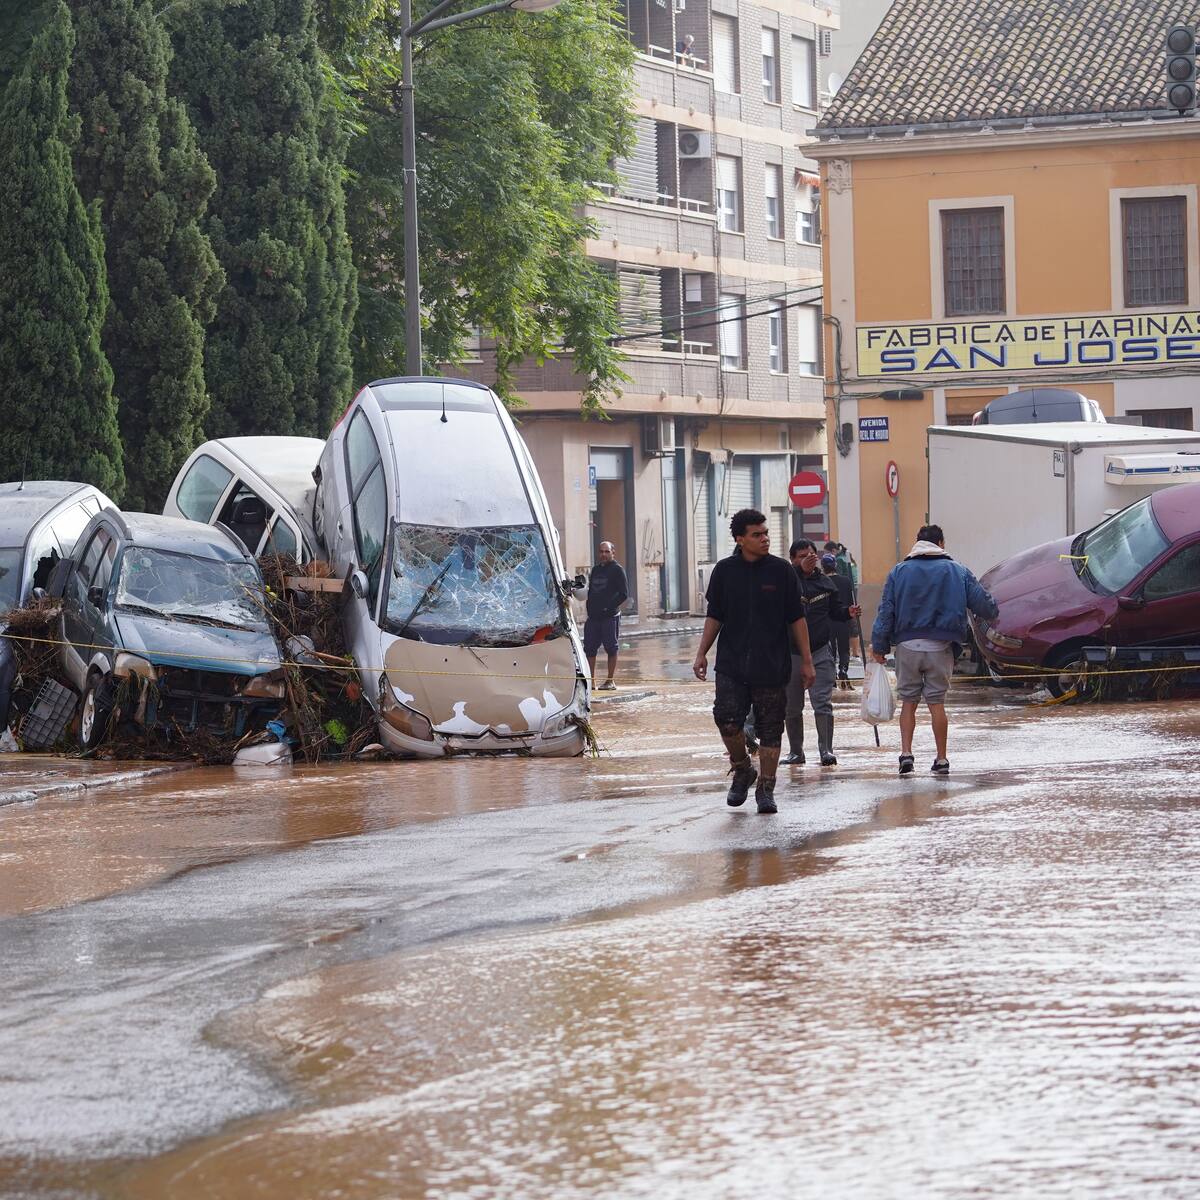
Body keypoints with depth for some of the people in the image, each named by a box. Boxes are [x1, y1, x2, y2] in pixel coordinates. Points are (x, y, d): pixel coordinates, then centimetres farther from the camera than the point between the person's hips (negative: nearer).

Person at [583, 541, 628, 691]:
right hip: (593, 616, 7)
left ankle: (611, 681, 4)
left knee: (611, 648, -1)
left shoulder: (617, 570, -3)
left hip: (610, 616, -7)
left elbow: (624, 594, -9)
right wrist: (590, 608, 7)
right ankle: (591, 680, 10)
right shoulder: (595, 570, 17)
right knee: (589, 648, 4)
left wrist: (609, 607, -15)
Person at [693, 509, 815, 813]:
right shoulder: (724, 571, 4)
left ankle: (766, 789, 12)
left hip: (772, 667, -1)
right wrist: (701, 654, 3)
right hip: (731, 665, 1)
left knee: (770, 729, 1)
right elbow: (714, 617, 12)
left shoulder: (781, 571, 0)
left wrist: (806, 662, 2)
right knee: (727, 719, -13)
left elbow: (797, 619, 4)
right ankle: (742, 770, 12)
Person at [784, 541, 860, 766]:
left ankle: (826, 750, -9)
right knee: (792, 707, 9)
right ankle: (796, 752, 21)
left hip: (820, 652, 1)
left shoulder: (824, 582, 9)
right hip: (791, 652, -1)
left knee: (822, 703, -9)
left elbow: (836, 610, 16)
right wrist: (801, 570, -33)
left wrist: (848, 612, -6)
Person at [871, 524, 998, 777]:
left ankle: (906, 753, -4)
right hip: (941, 647, 0)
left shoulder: (899, 572, 5)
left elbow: (886, 611, 1)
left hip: (907, 646, 0)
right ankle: (941, 759, 7)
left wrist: (879, 646, 4)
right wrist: (994, 613, 28)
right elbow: (981, 602, 5)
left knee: (908, 702, 9)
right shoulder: (957, 571, 4)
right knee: (937, 703, 5)